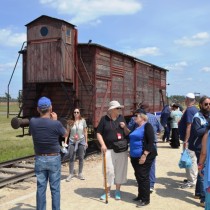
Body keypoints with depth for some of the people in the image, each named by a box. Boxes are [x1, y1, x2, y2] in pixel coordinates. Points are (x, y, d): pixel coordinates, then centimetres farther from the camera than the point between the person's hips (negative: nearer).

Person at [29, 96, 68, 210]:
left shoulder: (32, 122, -9)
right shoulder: (56, 123, -18)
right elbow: (65, 134, 3)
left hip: (39, 159, 3)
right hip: (54, 159, -3)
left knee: (41, 188, 11)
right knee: (55, 188, 8)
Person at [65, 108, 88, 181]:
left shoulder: (83, 121, -1)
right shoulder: (70, 122, -2)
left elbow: (85, 132, 4)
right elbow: (67, 132, 2)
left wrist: (86, 142, 4)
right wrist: (65, 142, -1)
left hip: (81, 141, 1)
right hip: (72, 141, 0)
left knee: (81, 158, 7)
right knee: (71, 158, 1)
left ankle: (80, 173, 19)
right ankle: (71, 174, 10)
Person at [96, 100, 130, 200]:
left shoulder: (121, 118, 6)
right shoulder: (104, 119, -3)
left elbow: (127, 133, 11)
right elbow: (98, 133, -1)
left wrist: (125, 127, -9)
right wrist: (102, 144, -13)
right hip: (109, 149, -3)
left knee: (120, 170, 8)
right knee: (109, 170, 1)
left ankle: (118, 191, 23)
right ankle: (107, 191, 17)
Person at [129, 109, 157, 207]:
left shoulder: (147, 126, -12)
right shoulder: (136, 127, 13)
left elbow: (151, 142, -19)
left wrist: (144, 155, -23)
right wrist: (131, 152, 20)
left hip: (144, 156, -8)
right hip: (135, 156, 8)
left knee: (143, 177, -3)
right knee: (138, 176, 14)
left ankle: (146, 199, 6)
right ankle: (141, 195, 28)